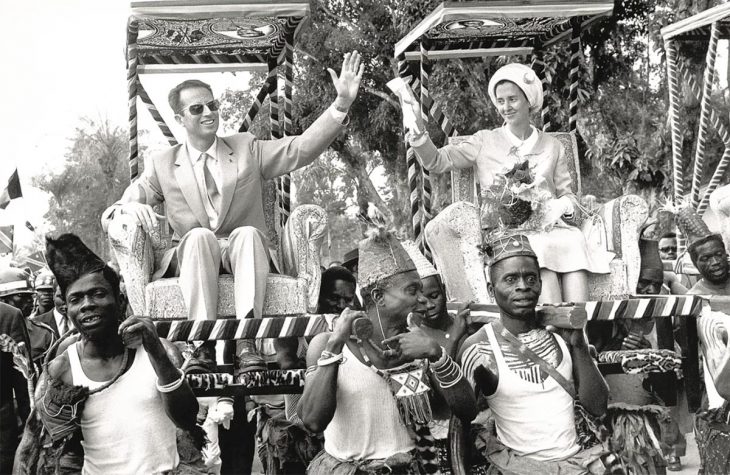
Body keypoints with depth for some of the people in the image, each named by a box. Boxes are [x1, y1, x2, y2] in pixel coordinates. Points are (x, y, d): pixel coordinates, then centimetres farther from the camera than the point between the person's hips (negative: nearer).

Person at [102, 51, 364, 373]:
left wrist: (342, 103, -10)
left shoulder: (246, 149, 15)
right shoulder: (163, 165, 12)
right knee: (199, 236, -34)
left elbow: (301, 148, 2)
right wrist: (130, 207, -18)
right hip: (191, 257, 0)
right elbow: (109, 215, 9)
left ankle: (246, 342, -49)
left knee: (247, 233, -33)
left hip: (241, 252, 0)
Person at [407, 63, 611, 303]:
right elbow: (438, 161, 7)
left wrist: (562, 207, -6)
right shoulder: (485, 142, 15)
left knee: (573, 242, -34)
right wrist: (419, 136, -12)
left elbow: (568, 196, 18)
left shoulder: (552, 146, 19)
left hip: (550, 227, 2)